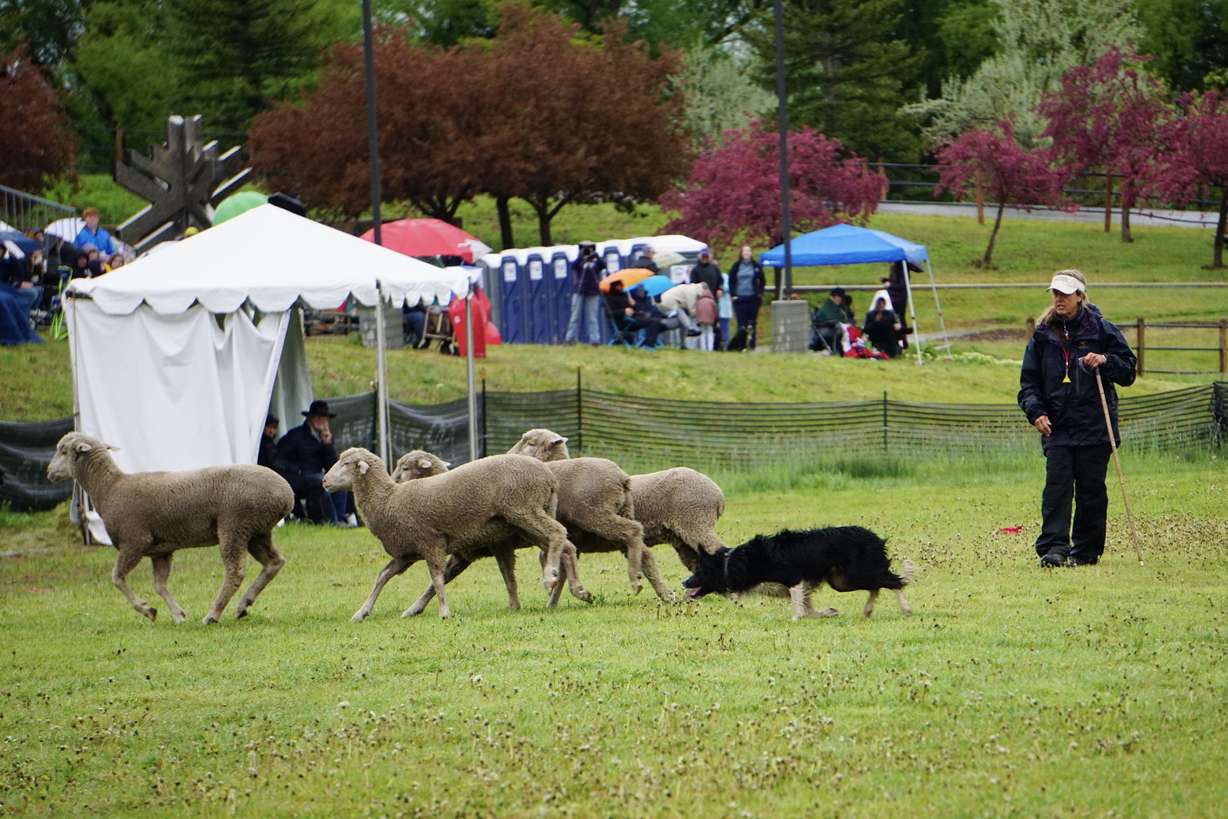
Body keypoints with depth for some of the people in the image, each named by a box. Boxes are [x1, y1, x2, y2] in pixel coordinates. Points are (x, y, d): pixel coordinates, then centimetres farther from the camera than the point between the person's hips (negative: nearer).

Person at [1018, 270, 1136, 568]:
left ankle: (1086, 550, 10)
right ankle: (1054, 547, -19)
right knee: (1056, 485, -12)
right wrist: (1036, 411, -5)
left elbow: (1128, 371, 6)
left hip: (1095, 426, -1)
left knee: (1091, 489, 1)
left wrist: (1105, 361, -14)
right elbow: (1029, 381, 12)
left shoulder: (1101, 330, 3)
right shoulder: (1043, 335, 10)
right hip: (1056, 426, 1)